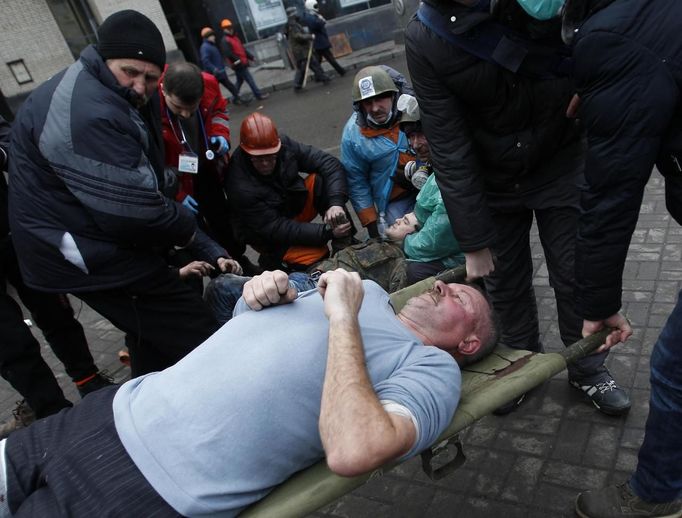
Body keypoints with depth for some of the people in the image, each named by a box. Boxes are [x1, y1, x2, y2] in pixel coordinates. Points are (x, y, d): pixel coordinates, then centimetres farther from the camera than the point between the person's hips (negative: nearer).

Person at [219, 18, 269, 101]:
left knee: (240, 81, 16)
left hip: (242, 63, 10)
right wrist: (237, 60, -27)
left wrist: (251, 57, 19)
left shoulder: (234, 37, 20)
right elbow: (228, 53, -23)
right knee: (249, 79, -6)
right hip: (239, 65, -10)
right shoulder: (225, 41, -11)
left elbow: (242, 49, 23)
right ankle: (259, 95, -1)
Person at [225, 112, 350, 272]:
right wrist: (328, 232, -34)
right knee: (317, 256, -26)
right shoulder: (240, 187, -32)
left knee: (321, 180, -20)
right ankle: (273, 259, 4)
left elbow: (329, 163, -18)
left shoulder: (284, 145, -19)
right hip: (269, 235, -5)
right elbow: (275, 230, -29)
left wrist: (336, 203, -35)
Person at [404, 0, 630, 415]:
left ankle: (588, 369, 31)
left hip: (562, 165, 0)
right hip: (493, 180, 1)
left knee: (576, 274, 6)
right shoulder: (425, 40, -20)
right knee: (504, 281, 10)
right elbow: (449, 151, -20)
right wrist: (474, 243, -17)